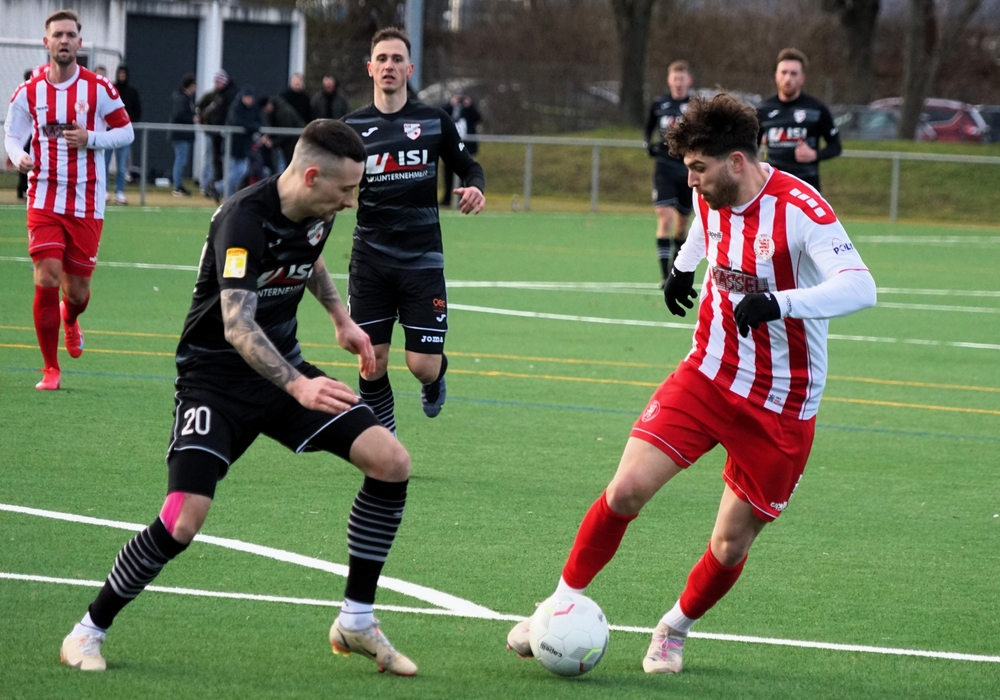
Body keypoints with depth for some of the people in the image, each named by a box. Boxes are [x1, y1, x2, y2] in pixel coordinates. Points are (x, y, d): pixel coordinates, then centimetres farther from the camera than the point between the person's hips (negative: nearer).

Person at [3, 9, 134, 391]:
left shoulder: (99, 89, -3)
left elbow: (126, 132, 3)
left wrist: (90, 138, -14)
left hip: (86, 205, 0)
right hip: (44, 199, 0)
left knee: (77, 291, 6)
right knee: (46, 280, -13)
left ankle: (70, 320, 46)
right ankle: (50, 369, 1)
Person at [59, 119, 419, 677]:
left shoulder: (318, 212, -2)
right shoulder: (245, 219, -27)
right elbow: (236, 323, -39)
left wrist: (341, 318, 19)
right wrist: (298, 386, -50)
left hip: (284, 369, 7)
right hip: (215, 377, -7)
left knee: (391, 461, -10)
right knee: (184, 522, -24)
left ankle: (357, 621, 3)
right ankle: (90, 632, 0)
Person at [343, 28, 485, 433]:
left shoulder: (434, 122, 1)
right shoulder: (353, 126, 2)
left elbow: (469, 167, 11)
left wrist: (475, 187, -11)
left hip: (422, 259, -1)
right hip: (370, 259, 1)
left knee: (423, 364, -5)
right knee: (372, 362, -3)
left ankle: (437, 375, 33)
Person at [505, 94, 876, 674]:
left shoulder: (801, 210, -24)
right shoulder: (711, 196, -2)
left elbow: (859, 288, -36)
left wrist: (778, 303, -48)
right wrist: (683, 267, 37)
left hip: (781, 407, -4)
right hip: (707, 378, 4)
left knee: (731, 545, 2)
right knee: (628, 488, -12)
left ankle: (676, 630, 30)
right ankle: (564, 605, 4)